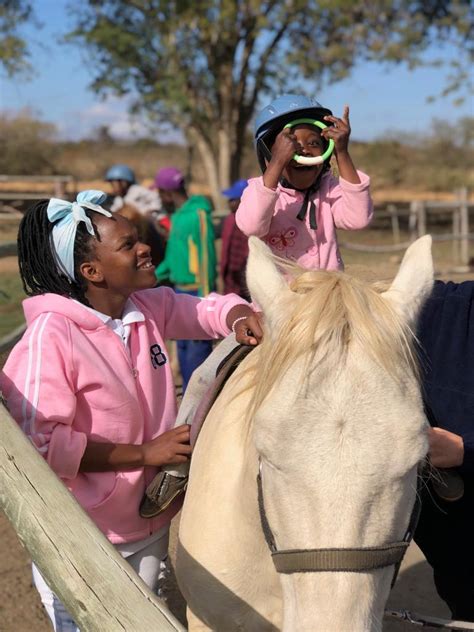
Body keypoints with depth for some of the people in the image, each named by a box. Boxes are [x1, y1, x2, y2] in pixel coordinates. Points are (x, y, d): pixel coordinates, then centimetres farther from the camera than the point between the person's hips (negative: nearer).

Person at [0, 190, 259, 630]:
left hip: (150, 528, 7)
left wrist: (239, 317, -16)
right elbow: (41, 442, -27)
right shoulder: (51, 334, -25)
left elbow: (207, 310, 9)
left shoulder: (150, 308, -5)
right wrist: (144, 453, -25)